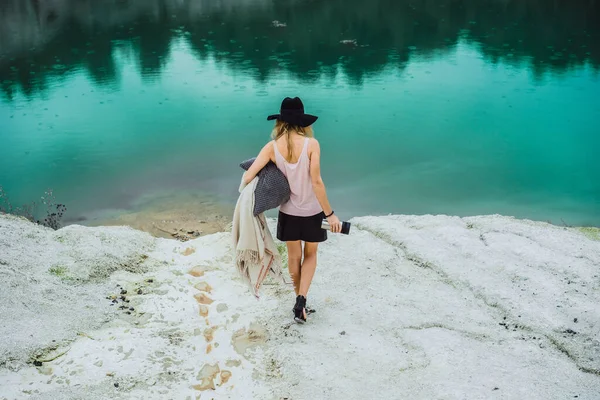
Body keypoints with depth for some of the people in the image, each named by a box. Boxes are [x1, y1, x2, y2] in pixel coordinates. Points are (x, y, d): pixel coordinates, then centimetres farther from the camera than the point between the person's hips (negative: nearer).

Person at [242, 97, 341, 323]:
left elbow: (248, 176, -14)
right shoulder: (311, 144, -17)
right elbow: (316, 182, -20)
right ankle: (301, 299, 0)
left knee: (294, 256, 20)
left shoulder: (272, 147, -11)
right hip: (312, 210, -1)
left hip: (288, 211, 2)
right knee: (310, 255, 17)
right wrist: (329, 213, -13)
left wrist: (246, 192, 9)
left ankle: (300, 301, 31)